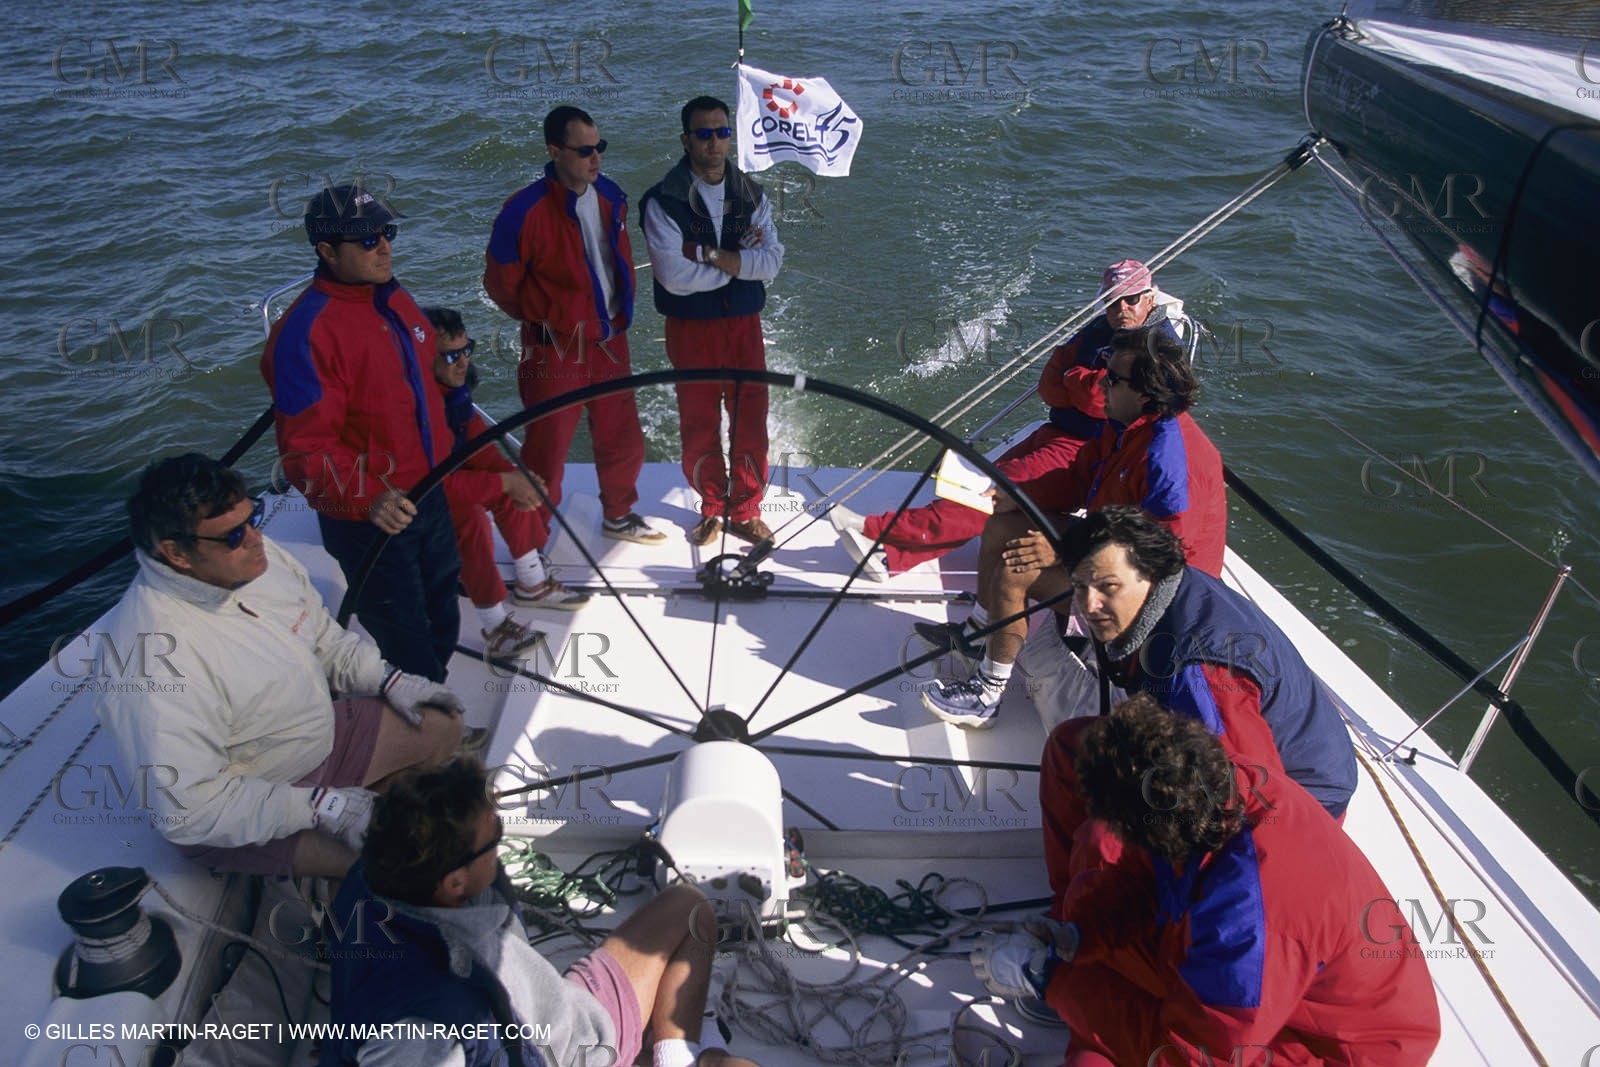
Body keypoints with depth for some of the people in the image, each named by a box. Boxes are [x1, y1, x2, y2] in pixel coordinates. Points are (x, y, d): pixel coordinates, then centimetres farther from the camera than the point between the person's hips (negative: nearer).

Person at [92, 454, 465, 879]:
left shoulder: (258, 556, -10)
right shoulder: (153, 657, -34)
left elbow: (325, 639, 10)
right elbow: (189, 811, -30)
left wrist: (389, 680, -2)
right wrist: (323, 807, -28)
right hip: (238, 818, -8)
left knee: (441, 725, 5)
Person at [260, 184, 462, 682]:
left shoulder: (394, 299, 5)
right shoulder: (305, 331, -24)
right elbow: (305, 447, -26)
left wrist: (444, 466, 24)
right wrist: (367, 498, -40)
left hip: (428, 498, 9)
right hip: (367, 520, -9)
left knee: (442, 626, 25)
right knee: (405, 645, 6)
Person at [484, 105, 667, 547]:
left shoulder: (611, 196, 2)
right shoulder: (526, 211, -19)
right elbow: (500, 283, -7)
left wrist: (619, 310, 14)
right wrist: (544, 320, 4)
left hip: (609, 342, 7)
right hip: (556, 352, -6)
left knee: (623, 440, 18)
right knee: (546, 452, 2)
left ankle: (619, 517, 41)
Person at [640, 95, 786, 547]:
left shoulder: (750, 195, 5)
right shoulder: (663, 201, -8)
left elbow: (772, 261, -7)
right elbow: (674, 275, -20)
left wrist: (713, 256, -19)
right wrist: (740, 261, -12)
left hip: (744, 323, 3)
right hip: (692, 328, -2)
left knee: (751, 421, 6)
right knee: (698, 425, 8)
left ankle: (746, 511, 23)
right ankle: (712, 509, 27)